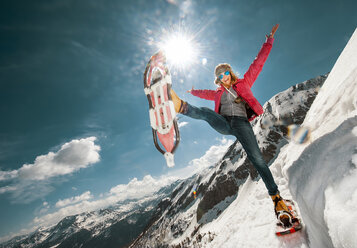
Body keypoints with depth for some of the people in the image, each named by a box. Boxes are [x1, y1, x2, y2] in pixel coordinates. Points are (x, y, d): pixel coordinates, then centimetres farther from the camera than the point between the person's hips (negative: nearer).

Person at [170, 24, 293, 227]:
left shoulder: (244, 83, 20)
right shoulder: (219, 93, 26)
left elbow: (259, 61, 20)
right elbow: (205, 93, 46)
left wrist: (269, 40, 22)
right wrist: (193, 92, 63)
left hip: (241, 123, -2)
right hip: (224, 124, 3)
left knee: (257, 159, -14)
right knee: (206, 112, -27)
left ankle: (277, 198, -9)